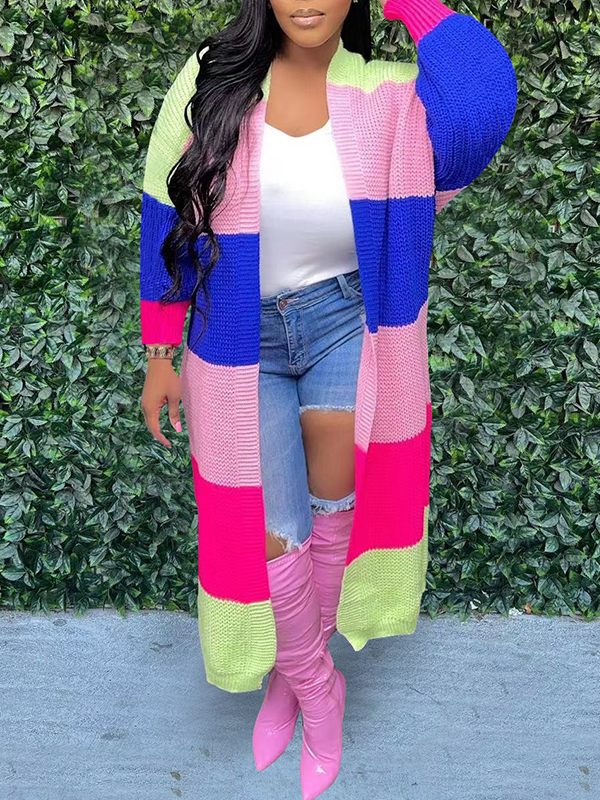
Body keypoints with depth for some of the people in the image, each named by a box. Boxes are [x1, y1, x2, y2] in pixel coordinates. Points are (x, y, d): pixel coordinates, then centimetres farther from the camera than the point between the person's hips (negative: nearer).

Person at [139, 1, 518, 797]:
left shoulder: (387, 94, -10)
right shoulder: (209, 81, -8)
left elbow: (483, 104, -31)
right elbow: (168, 219, -2)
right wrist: (160, 353, 0)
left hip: (344, 324, 1)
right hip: (238, 343, 0)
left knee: (336, 518, 4)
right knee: (270, 536, 2)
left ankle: (296, 673, 34)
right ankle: (316, 688, 32)